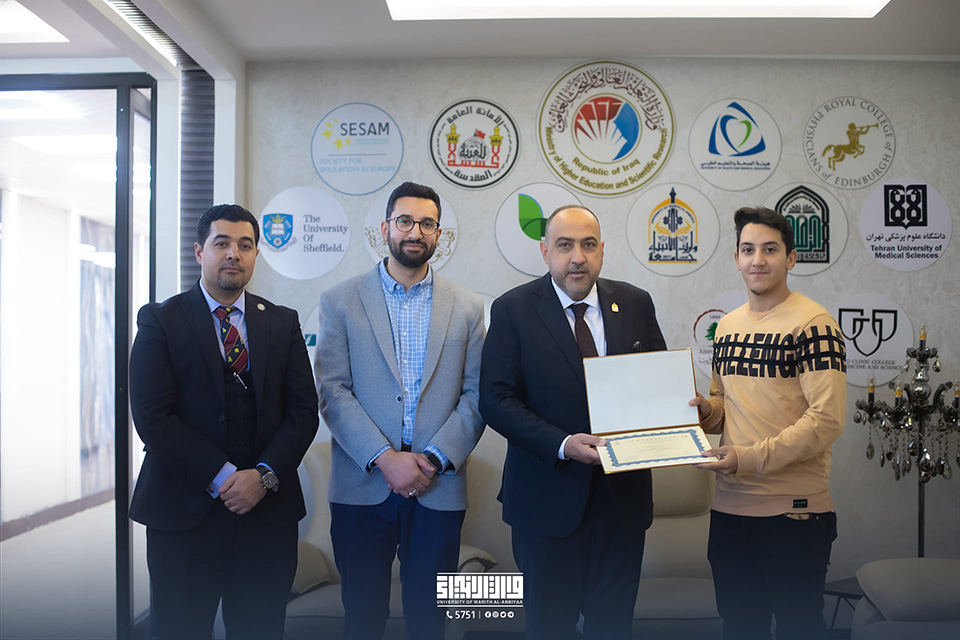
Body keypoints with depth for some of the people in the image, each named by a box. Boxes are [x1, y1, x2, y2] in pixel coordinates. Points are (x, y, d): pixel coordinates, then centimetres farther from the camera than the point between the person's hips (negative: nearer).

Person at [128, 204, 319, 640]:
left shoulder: (282, 323, 9)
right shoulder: (160, 320, 0)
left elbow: (303, 411, 3)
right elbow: (153, 416, -9)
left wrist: (265, 475, -11)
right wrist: (222, 477, -14)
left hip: (268, 508, 2)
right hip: (185, 511, -2)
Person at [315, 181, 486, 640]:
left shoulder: (467, 307, 7)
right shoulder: (340, 302, 3)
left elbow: (476, 395, 2)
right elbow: (332, 391, -5)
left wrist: (435, 459, -11)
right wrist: (385, 459, -14)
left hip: (438, 489, 1)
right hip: (362, 486, 0)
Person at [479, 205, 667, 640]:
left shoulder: (635, 304, 4)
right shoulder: (513, 309, -6)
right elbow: (496, 399, -11)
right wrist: (563, 445, -22)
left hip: (623, 494, 3)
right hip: (548, 498, -3)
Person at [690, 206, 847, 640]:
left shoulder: (812, 323, -11)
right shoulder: (727, 326, 11)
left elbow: (827, 419, -17)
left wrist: (752, 458, -21)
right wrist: (706, 410, 0)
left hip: (794, 509, -6)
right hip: (729, 505, 6)